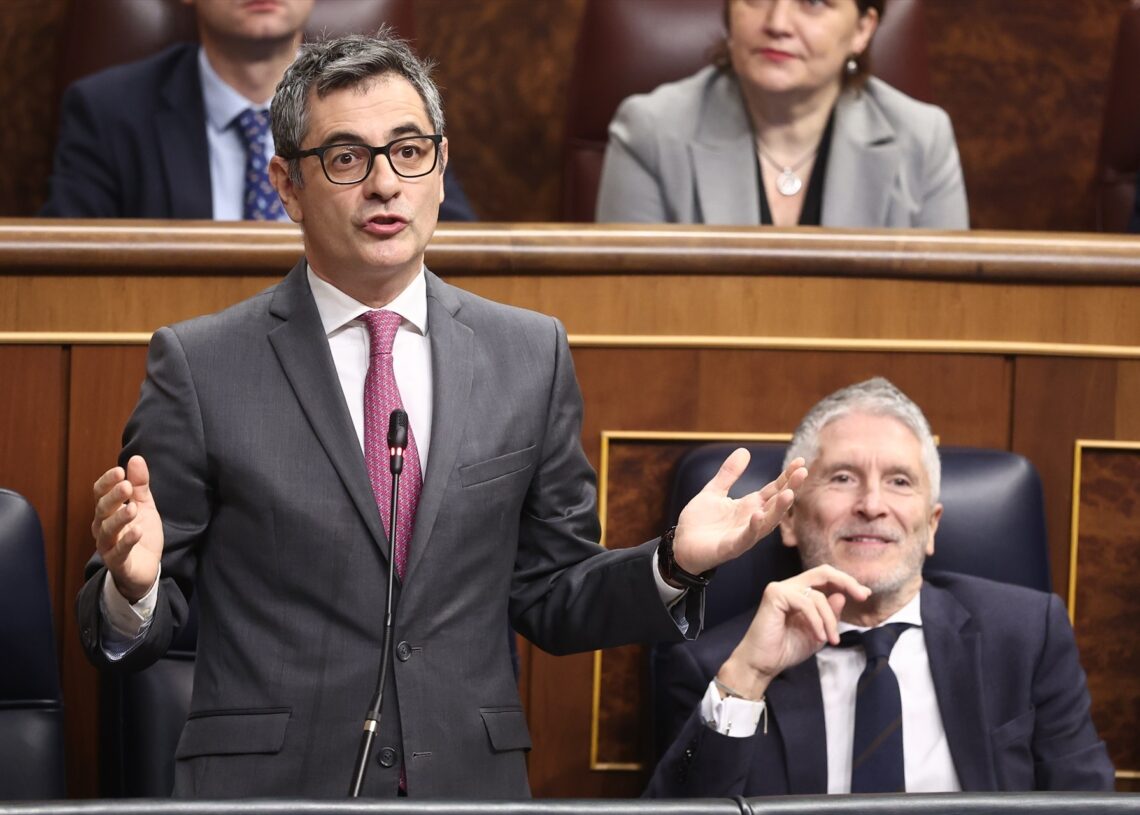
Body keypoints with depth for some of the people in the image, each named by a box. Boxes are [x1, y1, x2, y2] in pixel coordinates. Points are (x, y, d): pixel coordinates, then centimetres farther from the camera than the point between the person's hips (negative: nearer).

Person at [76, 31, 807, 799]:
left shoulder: (530, 355, 4)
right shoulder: (200, 366, -4)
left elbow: (548, 599, 9)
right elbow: (129, 634, -3)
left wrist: (676, 565, -7)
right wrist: (133, 583, -24)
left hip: (470, 781, 2)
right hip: (267, 782, -2)